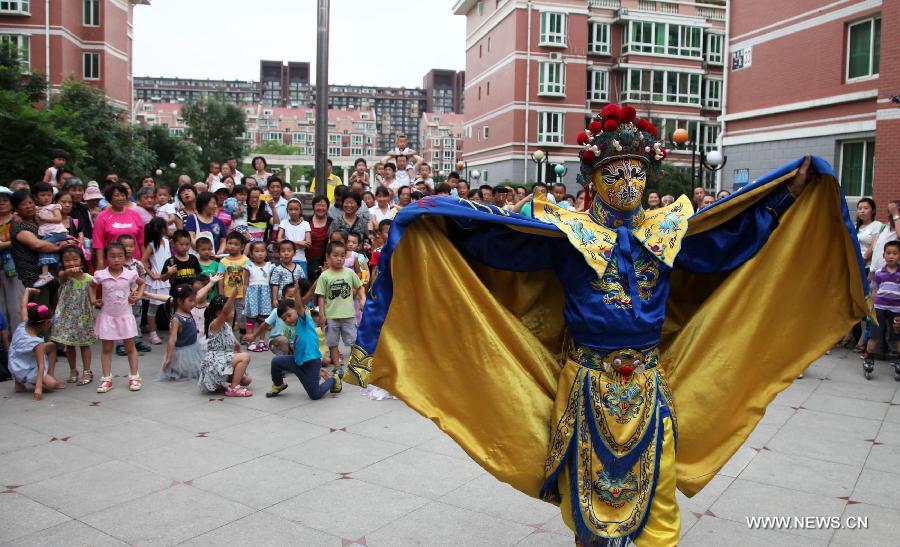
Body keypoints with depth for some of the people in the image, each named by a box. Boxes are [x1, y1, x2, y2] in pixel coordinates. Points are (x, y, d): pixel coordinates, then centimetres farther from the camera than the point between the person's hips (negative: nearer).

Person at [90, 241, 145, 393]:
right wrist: (93, 300, 1)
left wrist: (138, 296, -1)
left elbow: (141, 283, 12)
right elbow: (92, 286, 13)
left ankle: (134, 377, 16)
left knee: (130, 347, 8)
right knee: (106, 348, 8)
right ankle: (107, 379, 16)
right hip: (107, 316, 0)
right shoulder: (100, 275, -8)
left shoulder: (130, 274, -8)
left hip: (125, 315, 0)